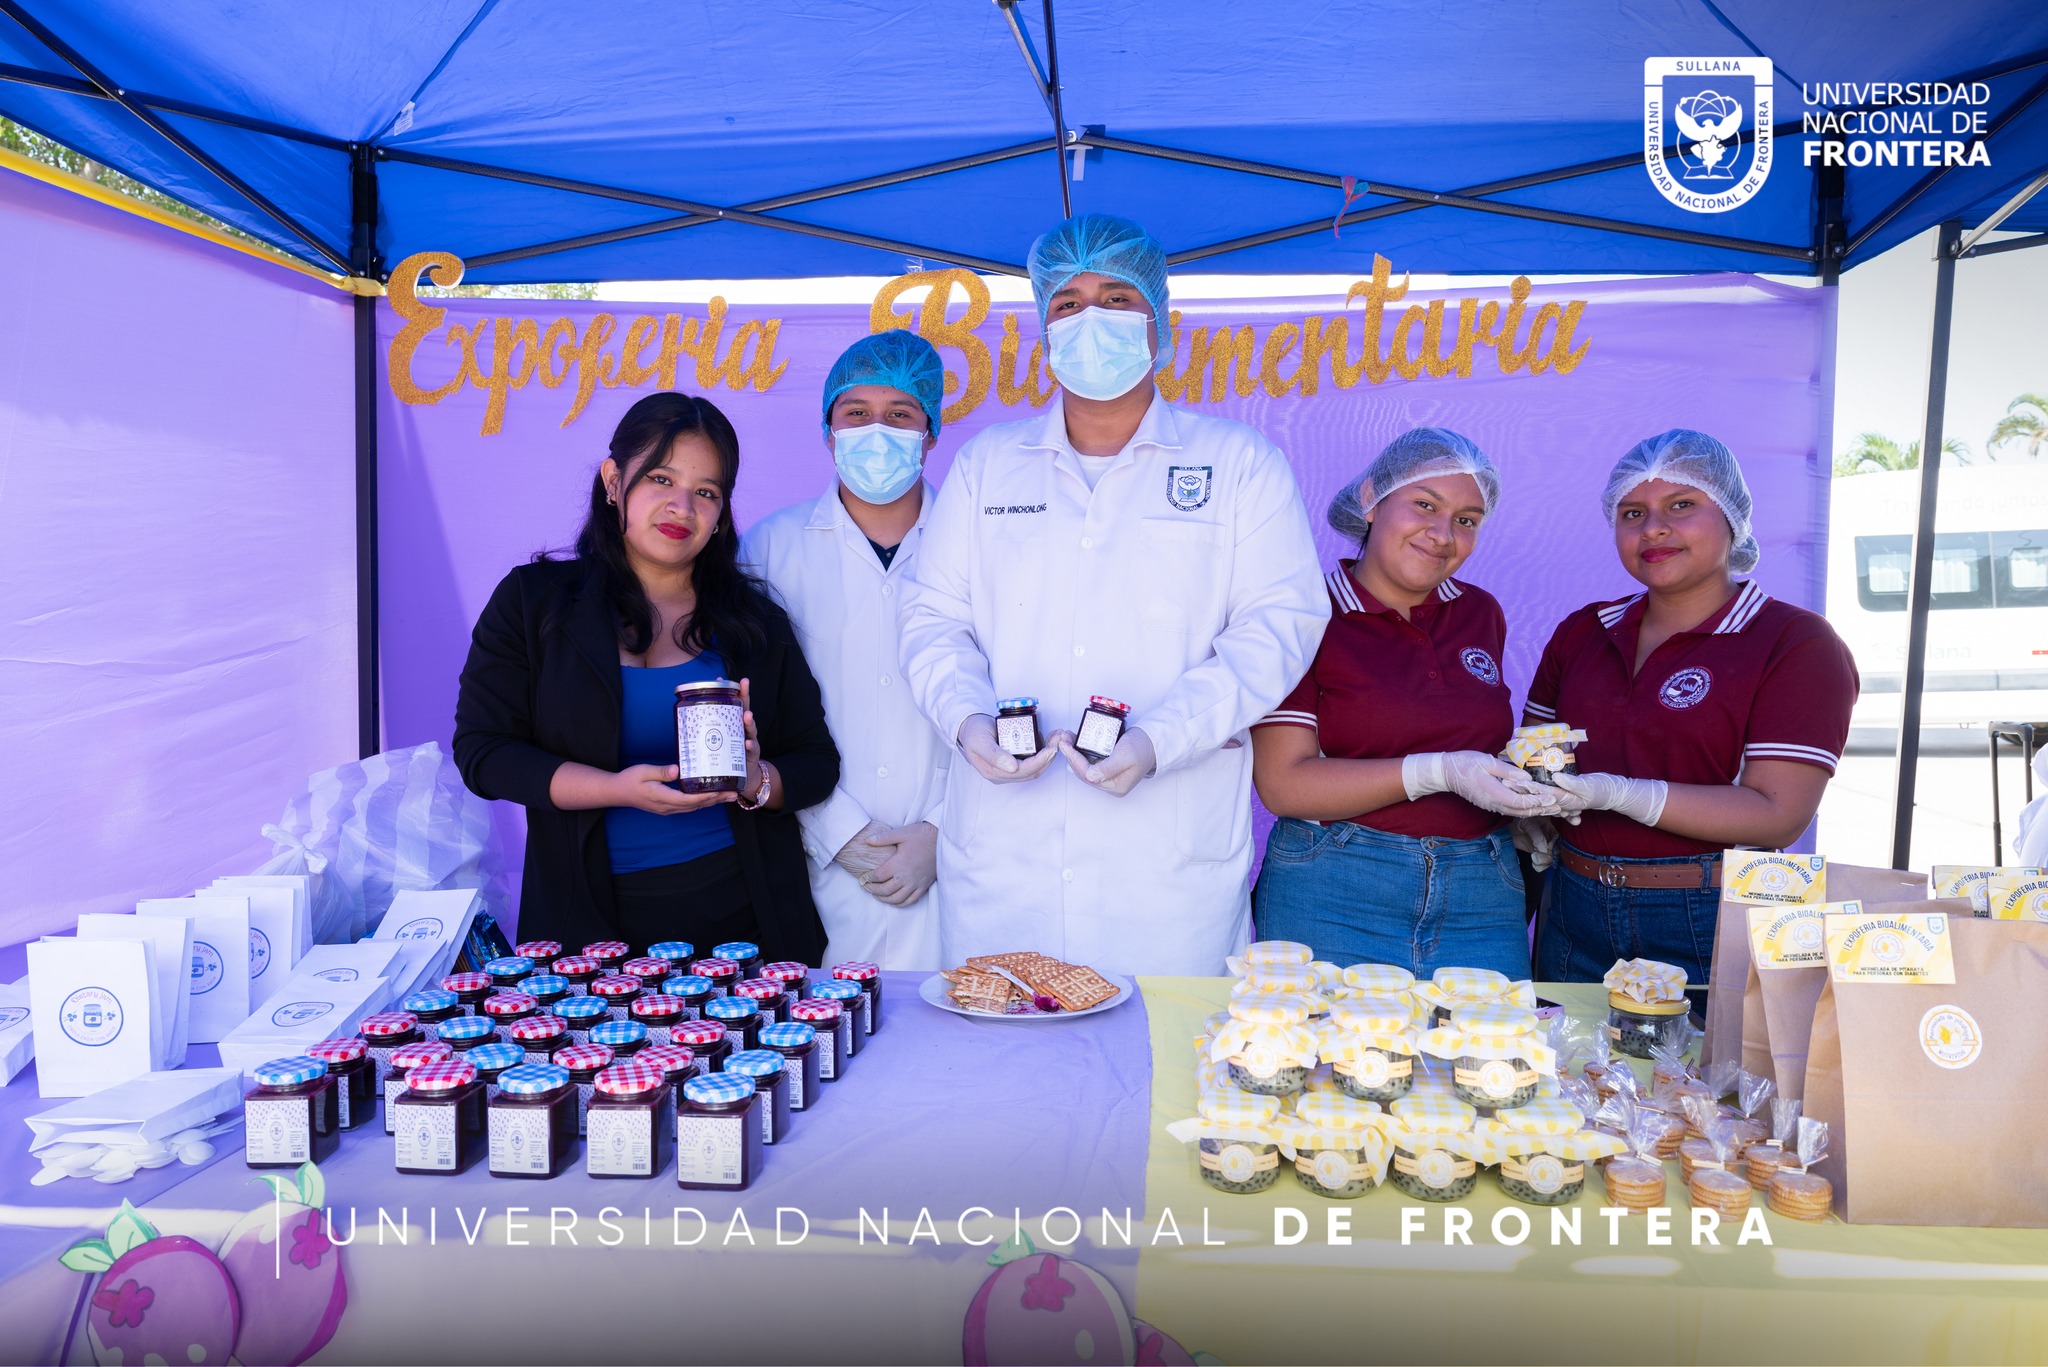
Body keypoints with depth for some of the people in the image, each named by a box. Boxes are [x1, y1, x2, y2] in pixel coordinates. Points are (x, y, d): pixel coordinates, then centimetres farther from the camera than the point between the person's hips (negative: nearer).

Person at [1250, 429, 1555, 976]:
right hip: (1334, 901, -4)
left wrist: (1529, 769, 3)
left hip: (1480, 902, 5)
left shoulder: (1481, 613, 11)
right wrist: (1438, 772, -19)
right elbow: (1283, 784, -14)